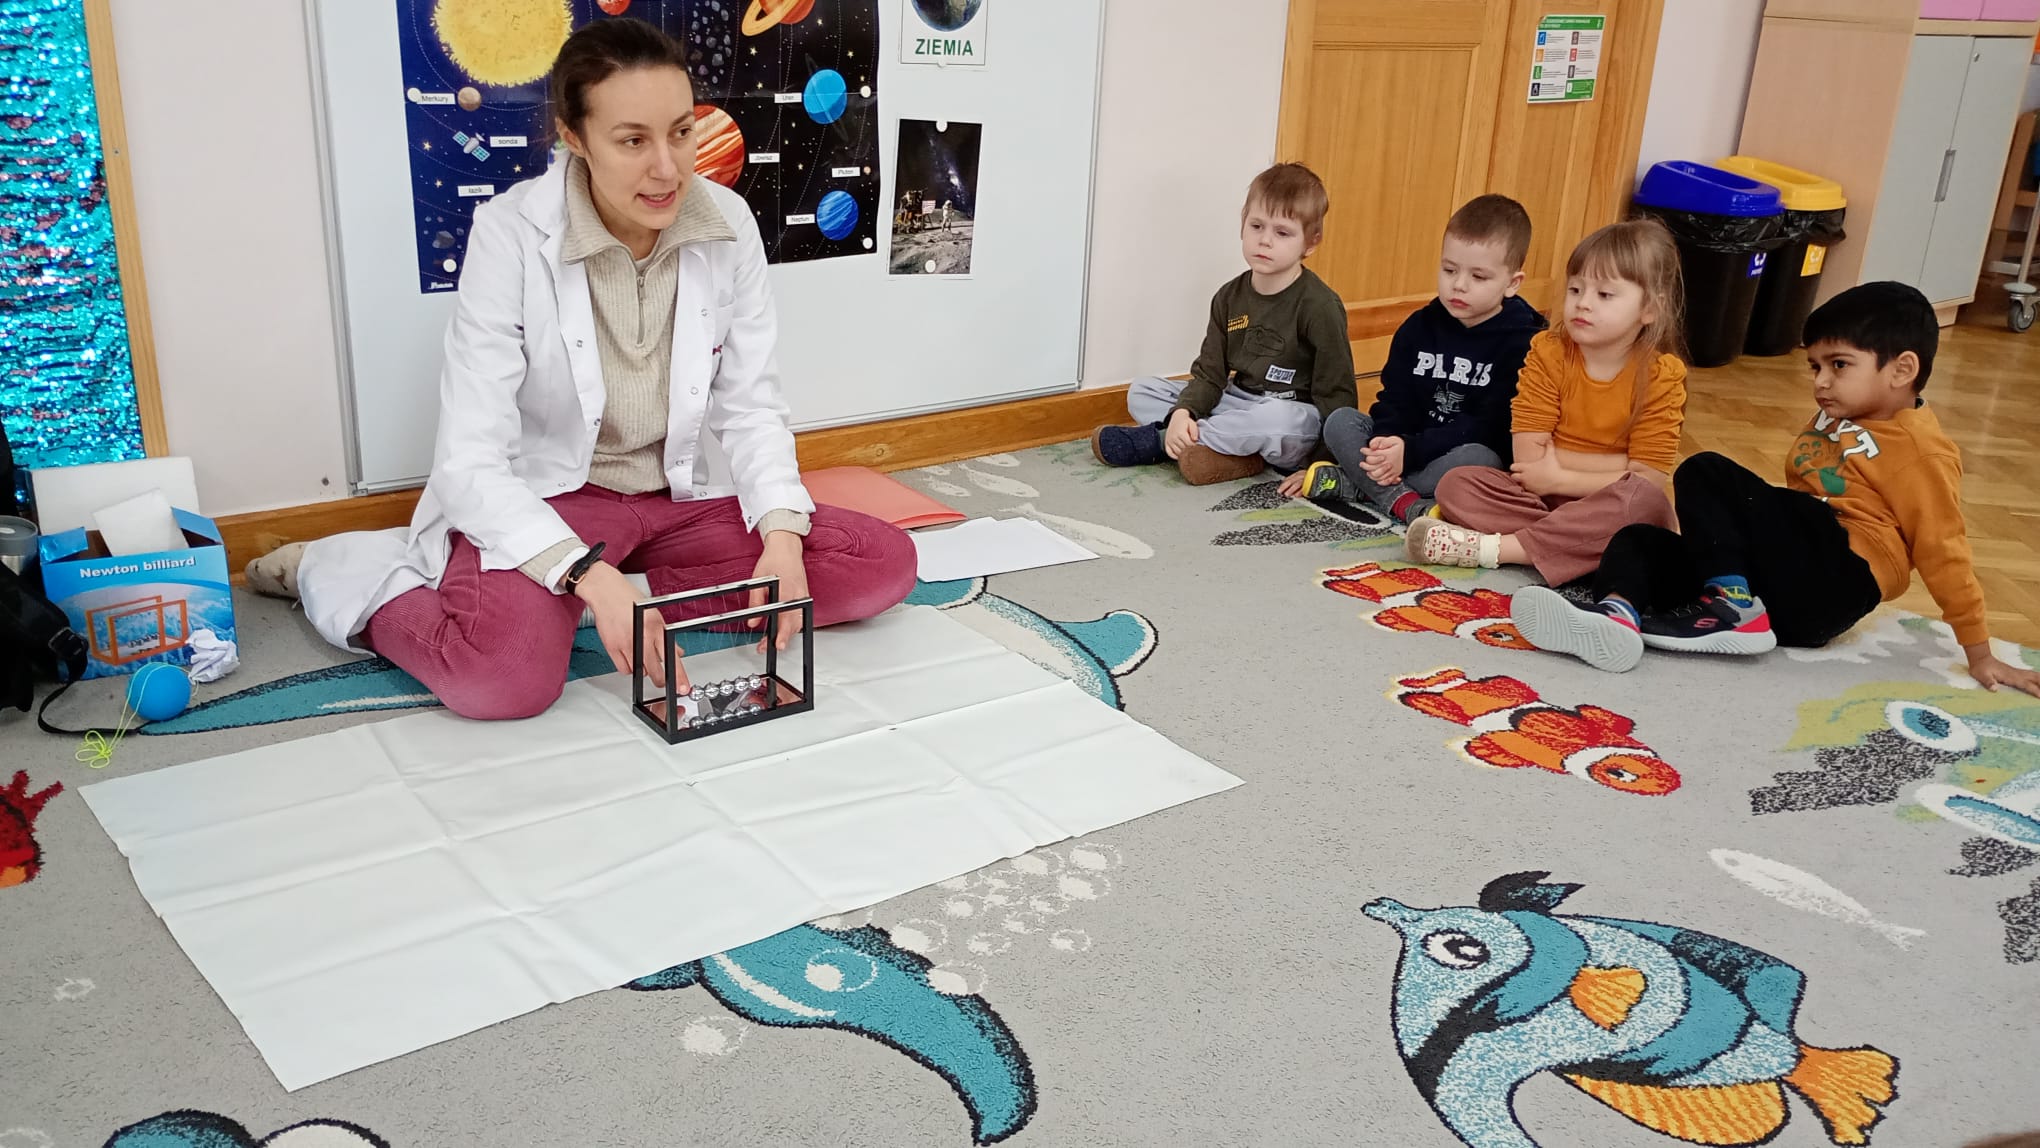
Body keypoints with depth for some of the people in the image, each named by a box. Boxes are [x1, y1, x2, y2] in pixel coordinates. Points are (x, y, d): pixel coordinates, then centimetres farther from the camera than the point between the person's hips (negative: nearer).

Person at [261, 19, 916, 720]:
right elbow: (470, 459, -21)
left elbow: (751, 407, -1)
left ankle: (638, 593, -11)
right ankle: (339, 573, 2)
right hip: (544, 499, -4)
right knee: (508, 676, -33)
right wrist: (592, 576, -35)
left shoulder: (728, 224, -8)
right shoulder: (511, 234, -19)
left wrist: (782, 535, -20)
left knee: (884, 564, -13)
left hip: (686, 497, 4)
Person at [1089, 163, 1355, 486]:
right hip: (1238, 404, 6)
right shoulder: (1230, 297, 4)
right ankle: (1238, 453, -20)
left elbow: (1336, 392, -13)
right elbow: (1209, 374, 2)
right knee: (1141, 393, -1)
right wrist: (1183, 412, -20)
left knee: (1275, 418, -41)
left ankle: (1155, 439, -21)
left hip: (1296, 423, -6)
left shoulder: (1319, 306, -14)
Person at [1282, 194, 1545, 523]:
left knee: (1477, 459, -38)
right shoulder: (1419, 327, 5)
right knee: (1339, 420, -12)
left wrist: (1411, 450, -27)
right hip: (1405, 446, 5)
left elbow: (1491, 427, -18)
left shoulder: (1522, 342, -12)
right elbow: (1394, 399, 4)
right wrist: (1386, 442, -21)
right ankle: (1404, 502, -32)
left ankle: (1356, 485, -26)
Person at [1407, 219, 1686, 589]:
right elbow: (1529, 455, -10)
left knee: (1644, 499, -36)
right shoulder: (1548, 352, -4)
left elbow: (1648, 478, -14)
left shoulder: (1661, 376, -9)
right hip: (1542, 495, 2)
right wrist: (1620, 463, -14)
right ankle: (1574, 546, -31)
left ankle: (1494, 547, -33)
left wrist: (1561, 478, -16)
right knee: (1457, 484, -18)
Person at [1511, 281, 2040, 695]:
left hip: (1835, 582, -9)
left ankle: (1730, 605, -23)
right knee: (1639, 540, -9)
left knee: (1706, 473, -20)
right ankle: (1617, 615, -39)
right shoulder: (1831, 419, 22)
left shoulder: (1922, 449, -4)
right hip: (1787, 577, 9)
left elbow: (1943, 553, -5)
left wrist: (1980, 654, -2)